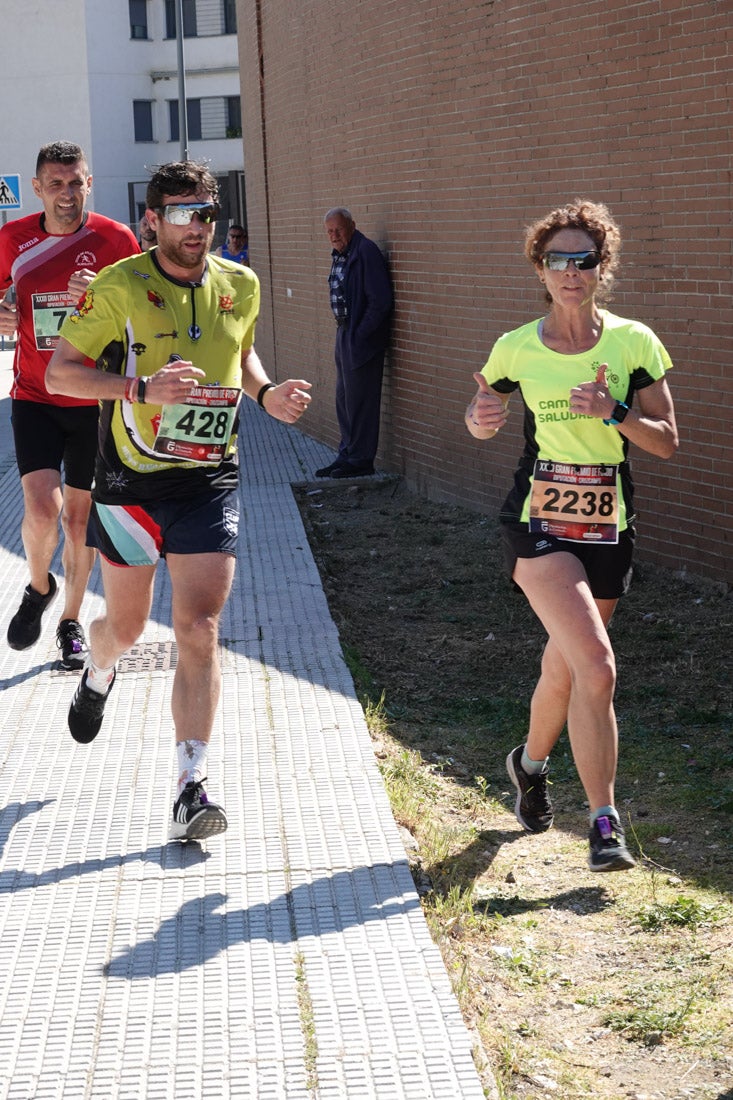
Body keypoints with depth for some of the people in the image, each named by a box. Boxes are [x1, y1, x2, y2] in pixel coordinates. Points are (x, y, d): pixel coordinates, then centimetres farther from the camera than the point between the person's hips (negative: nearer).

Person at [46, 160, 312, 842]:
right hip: (130, 484, -1)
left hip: (210, 484, 2)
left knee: (198, 630, -9)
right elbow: (58, 373, -11)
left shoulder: (240, 286, 4)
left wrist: (265, 394, 3)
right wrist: (142, 387, -26)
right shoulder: (119, 287, -10)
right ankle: (98, 676, 53)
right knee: (125, 625, 14)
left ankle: (191, 790, -6)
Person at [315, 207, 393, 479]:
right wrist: (344, 331, 11)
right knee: (343, 400, 17)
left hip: (361, 338, -10)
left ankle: (360, 460, 7)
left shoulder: (365, 252, -18)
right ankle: (347, 455, 27)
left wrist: (359, 335, -19)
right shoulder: (340, 254, 10)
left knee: (358, 401, -2)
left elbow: (379, 301, -22)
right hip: (344, 334, 10)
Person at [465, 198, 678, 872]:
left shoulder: (633, 343, -1)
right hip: (540, 524, -2)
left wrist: (614, 413, -17)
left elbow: (667, 443, 0)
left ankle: (531, 762, 47)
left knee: (565, 670, 15)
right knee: (596, 665, -20)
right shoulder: (516, 349, -1)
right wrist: (481, 419, -8)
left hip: (609, 527, 2)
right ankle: (605, 822, -12)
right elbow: (481, 416, 15)